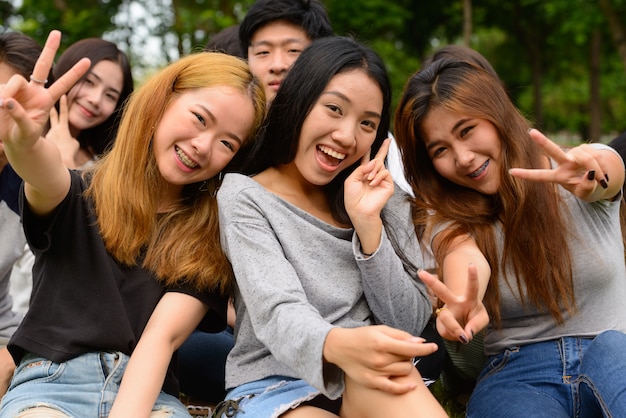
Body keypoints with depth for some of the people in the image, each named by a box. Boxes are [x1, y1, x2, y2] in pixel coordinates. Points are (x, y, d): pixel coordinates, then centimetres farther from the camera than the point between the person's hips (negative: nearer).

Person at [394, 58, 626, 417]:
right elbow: (465, 256, -21)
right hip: (518, 371, 0)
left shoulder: (590, 168, 3)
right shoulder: (449, 217, 4)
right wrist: (464, 302, -46)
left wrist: (592, 175, -49)